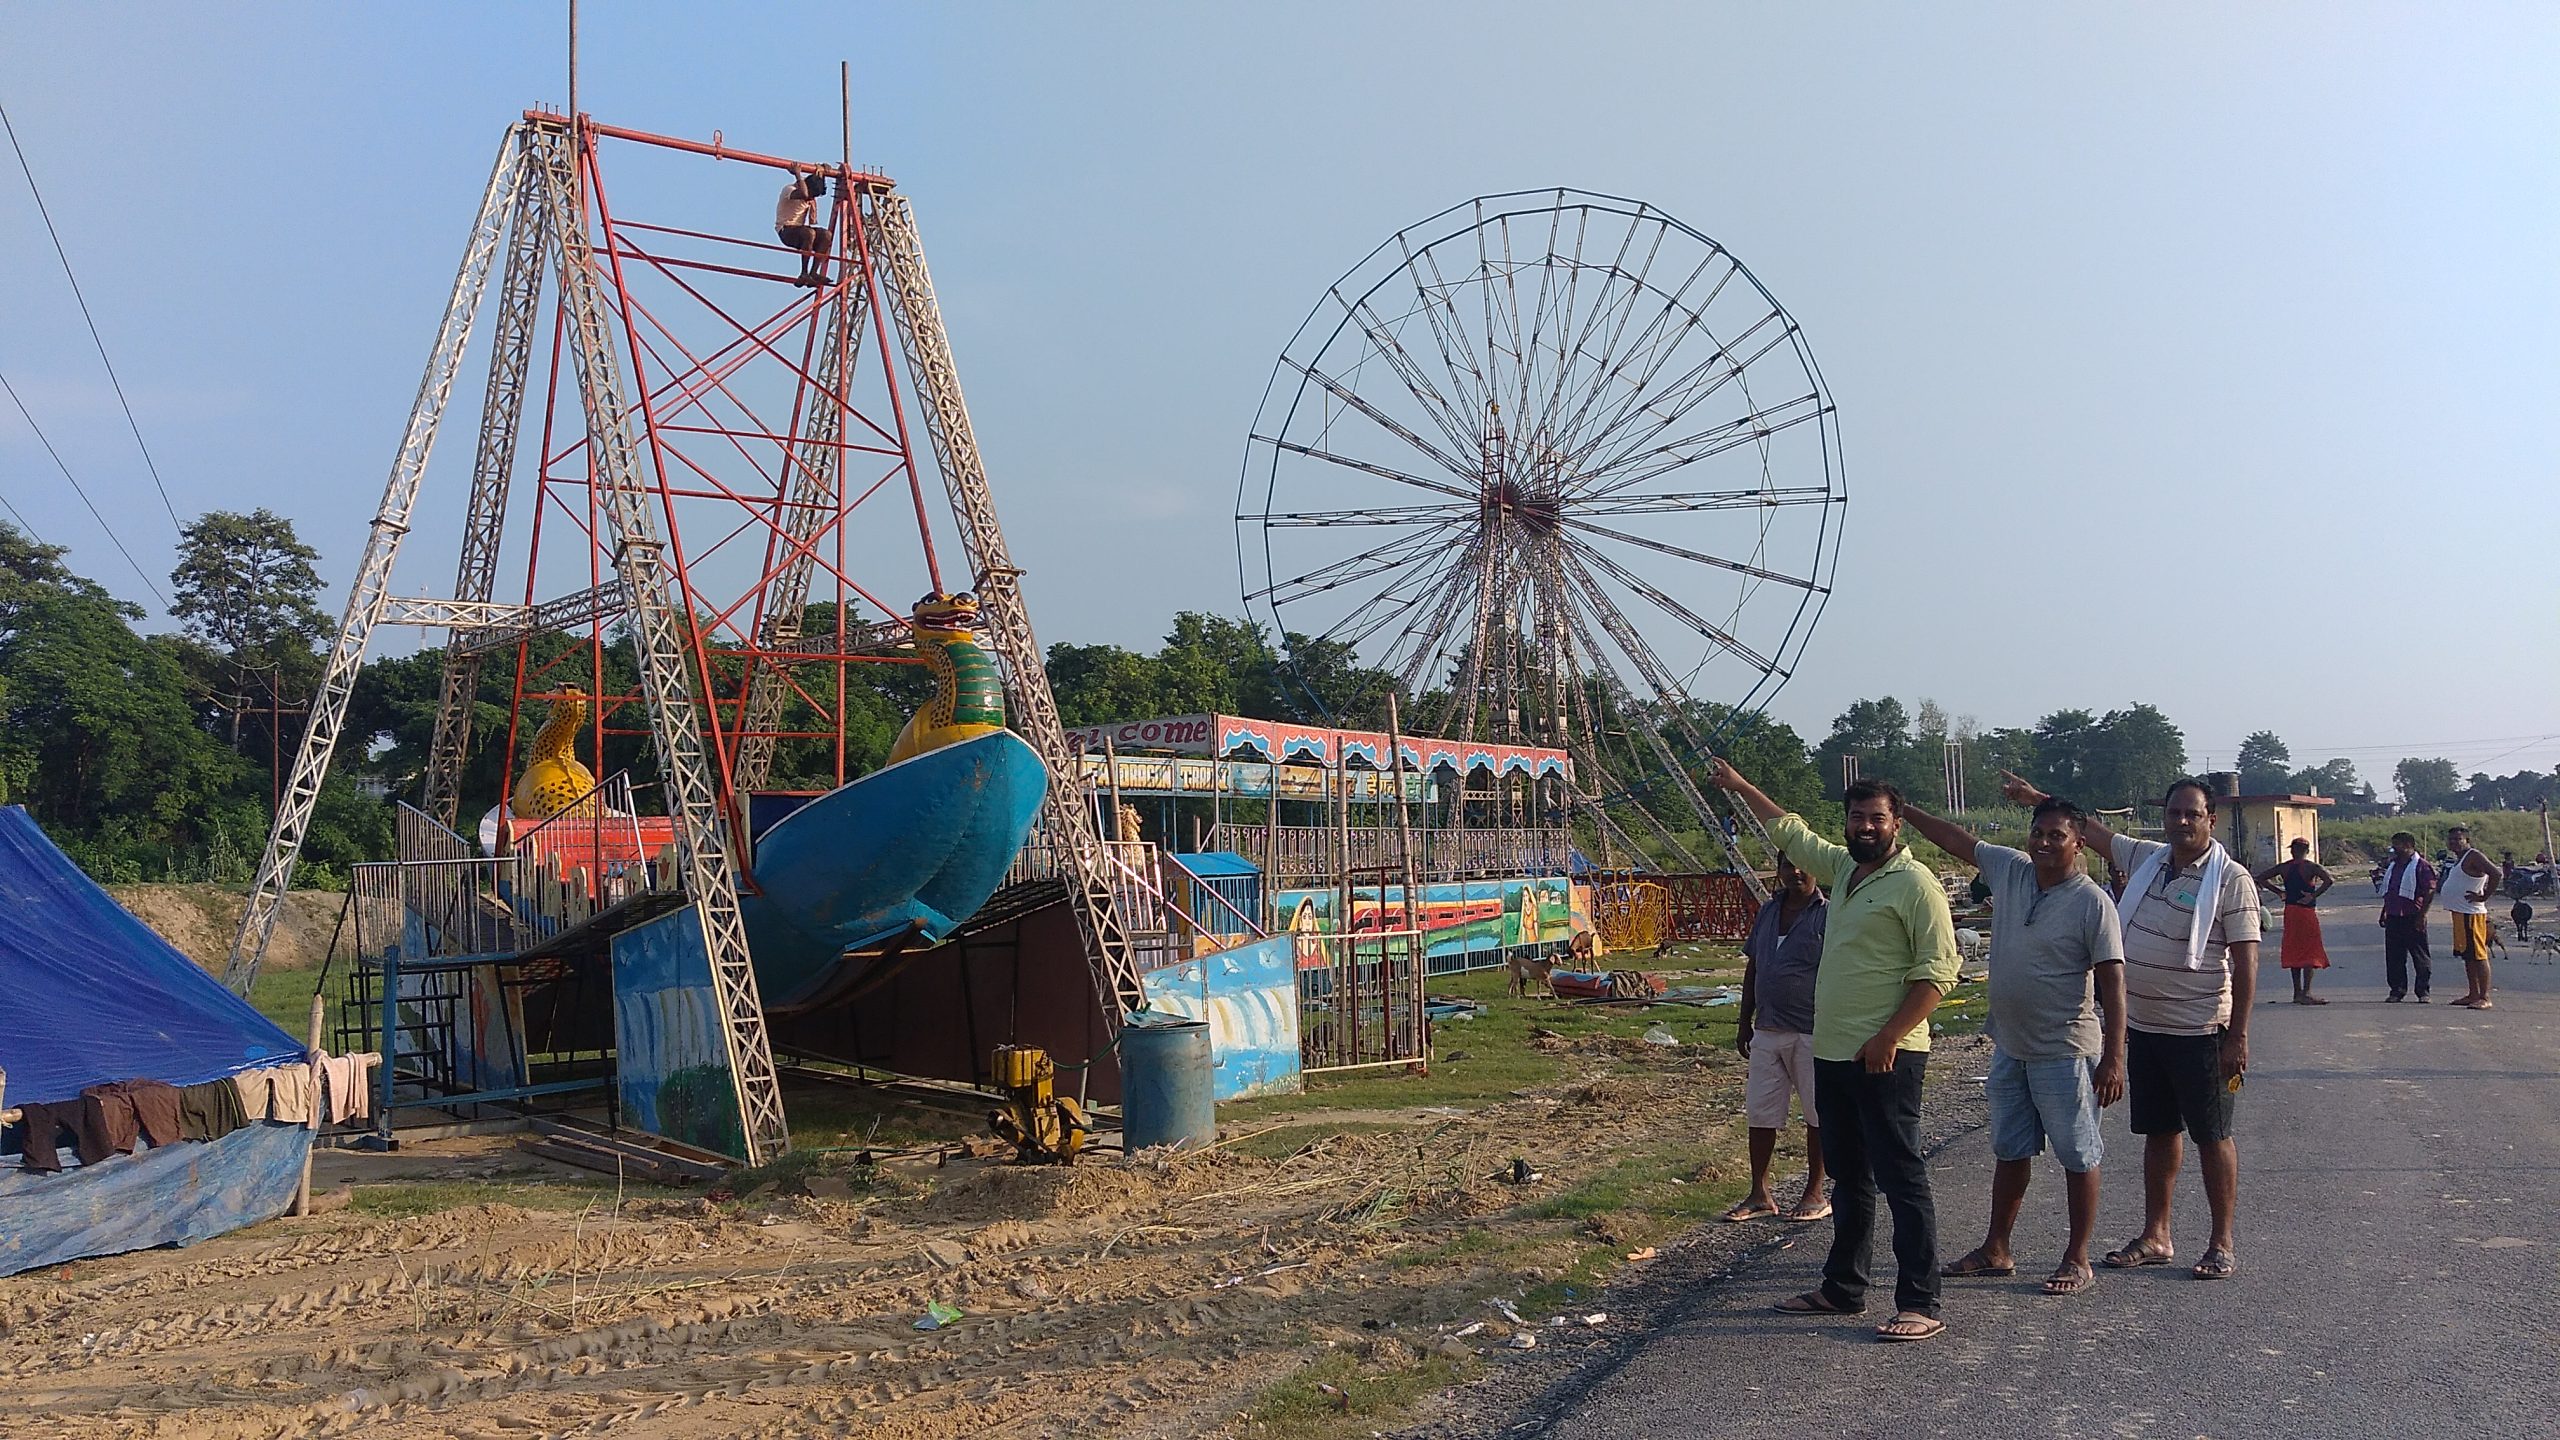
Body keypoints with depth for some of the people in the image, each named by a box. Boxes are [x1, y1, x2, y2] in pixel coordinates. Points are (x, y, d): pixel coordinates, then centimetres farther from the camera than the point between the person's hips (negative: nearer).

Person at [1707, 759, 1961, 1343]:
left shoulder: (1915, 883, -11)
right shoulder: (1843, 868, 13)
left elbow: (1937, 971, -16)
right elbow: (1789, 831, 30)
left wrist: (1888, 1037, -22)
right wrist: (1740, 785, 35)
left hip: (1885, 1057, -9)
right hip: (1832, 1053, 9)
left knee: (1901, 1176, -6)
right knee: (1848, 1176, 16)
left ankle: (1920, 1305, -1)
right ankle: (1843, 1288, 26)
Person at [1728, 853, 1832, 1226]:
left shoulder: (1827, 915, -7)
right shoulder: (1768, 912, 11)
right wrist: (1744, 1020, 17)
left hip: (1812, 1031, -6)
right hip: (1767, 1030, 6)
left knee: (1817, 1114, 6)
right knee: (1759, 1112, 8)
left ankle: (1814, 1194, 19)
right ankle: (1759, 1195, 17)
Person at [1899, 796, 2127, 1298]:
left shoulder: (2093, 902, -15)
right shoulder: (2009, 870, 1)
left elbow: (2112, 981, -16)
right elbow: (1957, 840, 14)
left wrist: (2113, 1058, -20)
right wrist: (1904, 810, 12)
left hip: (2066, 1052, -7)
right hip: (2010, 1046, 7)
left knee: (2078, 1156, 5)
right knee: (2010, 1151, 16)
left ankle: (2078, 1259, 16)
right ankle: (1996, 1250, 27)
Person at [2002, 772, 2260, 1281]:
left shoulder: (2231, 880, -11)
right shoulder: (2146, 858, 7)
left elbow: (2245, 961, -14)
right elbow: (2091, 829, 19)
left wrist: (2238, 1036, -16)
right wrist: (2037, 797, 14)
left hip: (2199, 1031, -6)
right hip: (2142, 1026, 6)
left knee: (2212, 1137, 3)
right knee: (2159, 1132, 14)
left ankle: (2224, 1243, 14)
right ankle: (2155, 1237, 23)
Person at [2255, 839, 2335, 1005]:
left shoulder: (2284, 867, 5)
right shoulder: (2310, 867, -8)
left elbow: (2261, 878, 9)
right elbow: (2329, 880, -24)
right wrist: (2313, 896, -16)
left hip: (2289, 911, 5)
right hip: (2306, 911, -5)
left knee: (2295, 951, 13)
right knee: (2310, 952, -1)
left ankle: (2297, 992, 17)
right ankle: (2306, 993, -8)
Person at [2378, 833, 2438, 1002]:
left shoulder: (2421, 865, -8)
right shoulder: (2393, 865, 16)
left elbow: (2430, 892, -13)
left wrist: (2422, 915, -17)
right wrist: (2384, 912, 21)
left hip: (2412, 918, -7)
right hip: (2393, 917, 7)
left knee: (2420, 956, 2)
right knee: (2393, 956, 7)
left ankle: (2423, 991, 8)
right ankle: (2397, 990, 13)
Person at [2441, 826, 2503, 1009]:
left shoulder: (2473, 856, -14)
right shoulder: (2460, 859, 16)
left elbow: (2497, 875, -25)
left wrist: (2484, 897, -20)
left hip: (2470, 914, -11)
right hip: (2459, 913, 11)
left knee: (2478, 956, -10)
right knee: (2467, 956, 14)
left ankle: (2484, 998, -10)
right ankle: (2473, 995, 21)